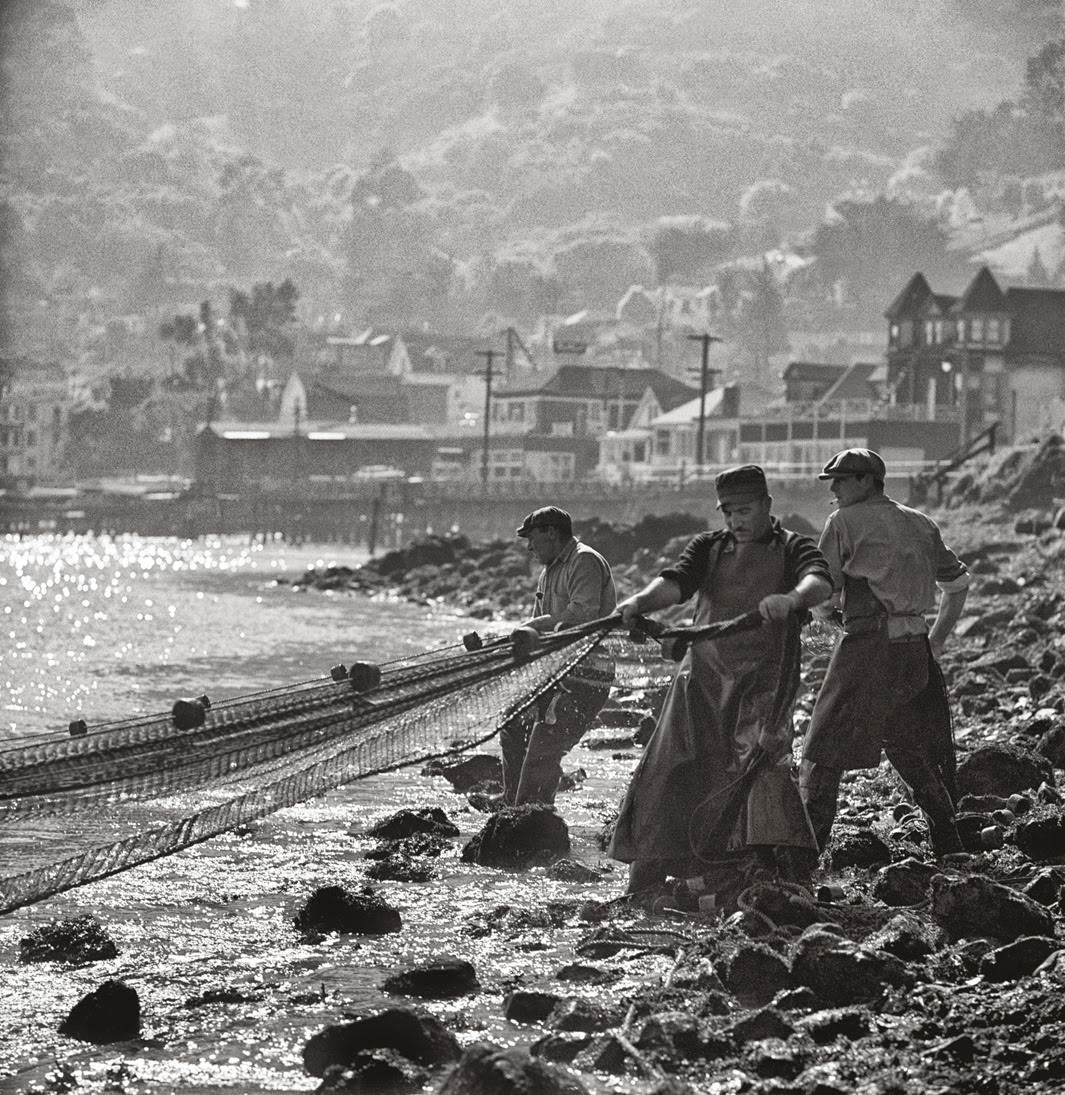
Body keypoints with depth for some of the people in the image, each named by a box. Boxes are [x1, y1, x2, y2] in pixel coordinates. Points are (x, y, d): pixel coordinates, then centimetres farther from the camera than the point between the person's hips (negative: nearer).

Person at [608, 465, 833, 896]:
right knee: (666, 771, 3)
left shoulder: (792, 548, 5)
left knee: (760, 759, -25)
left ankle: (789, 863, -30)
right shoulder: (708, 547, 14)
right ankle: (645, 883, 14)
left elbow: (819, 582, -17)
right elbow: (675, 583, -4)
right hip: (704, 671, 4)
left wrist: (792, 598, -41)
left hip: (763, 677, -4)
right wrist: (640, 602, -26)